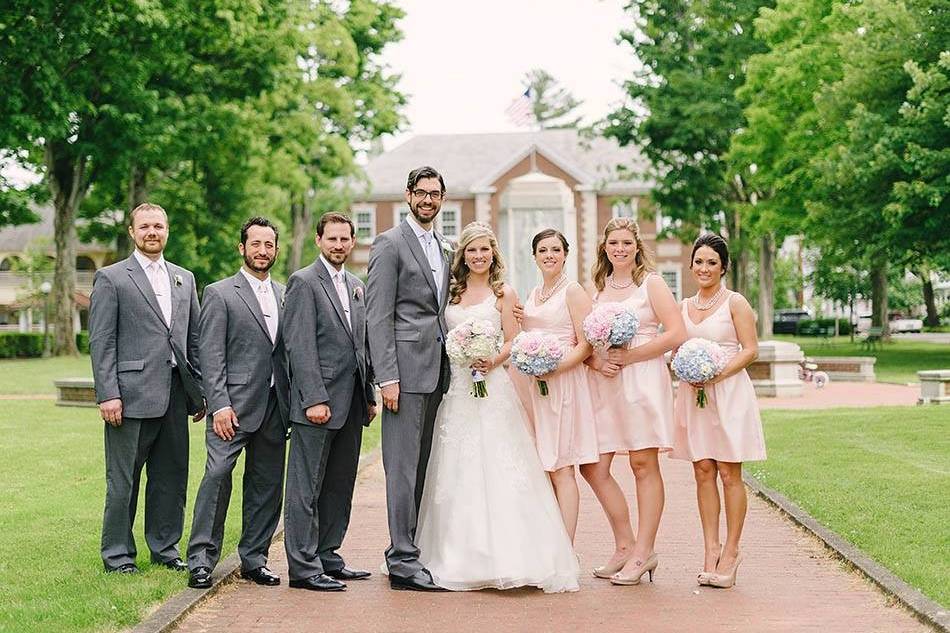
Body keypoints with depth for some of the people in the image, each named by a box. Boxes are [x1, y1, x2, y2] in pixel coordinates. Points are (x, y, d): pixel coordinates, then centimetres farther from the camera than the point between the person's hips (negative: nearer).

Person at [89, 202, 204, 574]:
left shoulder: (184, 278, 16)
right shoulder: (111, 278, 0)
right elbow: (101, 342, -5)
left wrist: (200, 390, 12)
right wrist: (108, 395, -13)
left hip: (175, 396, 5)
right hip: (132, 395, -5)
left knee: (171, 476, 10)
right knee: (123, 480, 1)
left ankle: (165, 548, 22)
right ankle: (117, 554, 12)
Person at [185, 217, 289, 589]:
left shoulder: (284, 295, 16)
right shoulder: (219, 294, 0)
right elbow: (211, 356, -6)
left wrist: (293, 404, 9)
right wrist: (219, 405, -15)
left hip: (274, 406, 6)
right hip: (234, 405, -5)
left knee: (267, 484, 8)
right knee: (217, 476, -12)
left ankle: (254, 558, 17)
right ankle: (201, 559, -5)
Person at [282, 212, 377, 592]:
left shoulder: (356, 287, 18)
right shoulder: (304, 282, -5)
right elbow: (300, 346, -12)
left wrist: (369, 395, 15)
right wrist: (314, 399, -18)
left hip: (351, 404, 8)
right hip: (318, 401, -8)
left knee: (339, 486, 12)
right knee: (306, 487, -3)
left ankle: (327, 557, 20)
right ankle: (303, 567, 0)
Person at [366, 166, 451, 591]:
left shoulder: (444, 249, 20)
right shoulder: (390, 244, -4)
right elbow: (378, 316, -10)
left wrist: (451, 366, 13)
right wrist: (387, 377, -16)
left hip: (436, 372, 7)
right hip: (406, 371, -7)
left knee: (419, 466, 10)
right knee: (402, 468, -7)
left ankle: (403, 550, 16)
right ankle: (404, 562, -5)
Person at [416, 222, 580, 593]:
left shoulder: (503, 293, 4)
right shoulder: (452, 292, 15)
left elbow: (513, 343, -1)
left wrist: (492, 361, -17)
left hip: (491, 387, -4)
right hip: (455, 388, 4)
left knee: (496, 468, -9)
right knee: (456, 472, 3)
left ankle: (504, 557, -7)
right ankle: (460, 558, 10)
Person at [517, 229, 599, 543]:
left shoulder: (573, 291, -4)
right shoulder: (533, 294, 17)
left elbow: (586, 345, -9)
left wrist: (553, 369, -20)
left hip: (563, 383, -7)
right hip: (533, 384, 7)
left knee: (561, 469, -7)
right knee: (541, 467, 6)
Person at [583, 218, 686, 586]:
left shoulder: (651, 283, 2)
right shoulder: (597, 288, 15)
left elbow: (676, 334, -8)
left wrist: (628, 356, -12)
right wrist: (595, 361, -5)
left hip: (642, 379, -5)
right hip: (603, 383, 5)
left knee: (644, 465, -2)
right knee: (593, 467, 0)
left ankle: (642, 552, 3)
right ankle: (625, 546, 13)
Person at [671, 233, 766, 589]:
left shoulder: (735, 303, -1)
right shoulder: (684, 307, 14)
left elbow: (750, 349, -5)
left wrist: (718, 373, -17)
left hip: (728, 392, -5)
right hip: (693, 394, 5)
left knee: (729, 473, -3)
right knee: (703, 472, 3)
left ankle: (731, 552, 3)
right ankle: (711, 550, 7)